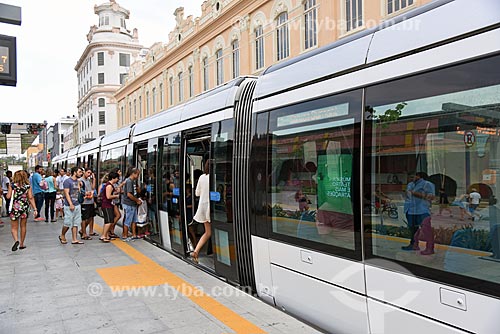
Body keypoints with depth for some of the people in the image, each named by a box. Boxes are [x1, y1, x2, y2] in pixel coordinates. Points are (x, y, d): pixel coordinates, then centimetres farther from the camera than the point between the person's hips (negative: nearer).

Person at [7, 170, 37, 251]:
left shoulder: (12, 185, -5)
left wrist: (10, 187, 13)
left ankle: (16, 240, -19)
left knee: (14, 227, 6)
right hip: (25, 207, 2)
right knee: (23, 226, 14)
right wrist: (35, 209, -3)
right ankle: (21, 244, 20)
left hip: (15, 207, -1)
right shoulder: (27, 186, -1)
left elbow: (8, 196, -4)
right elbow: (31, 198, -4)